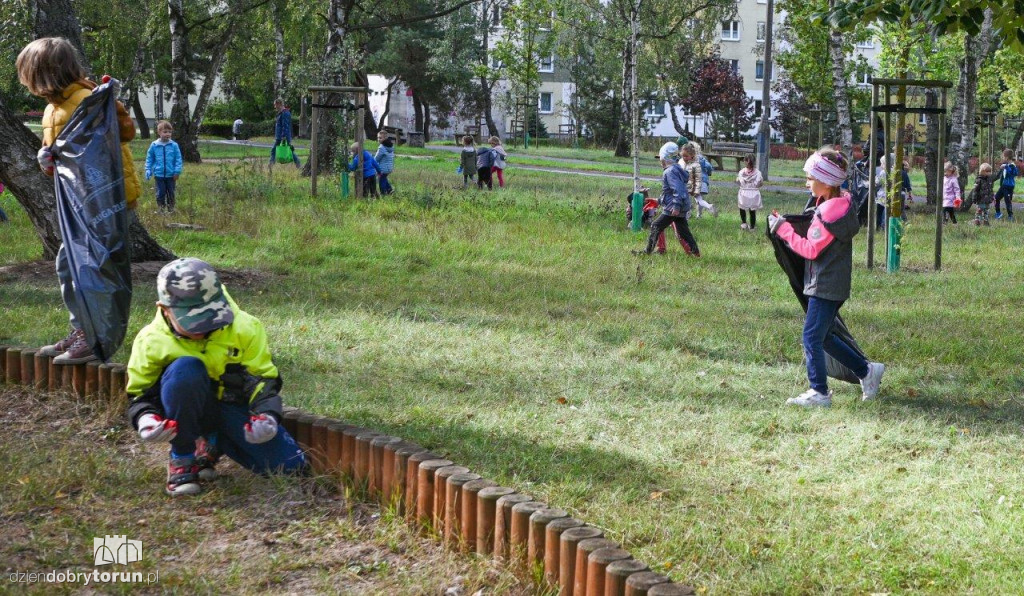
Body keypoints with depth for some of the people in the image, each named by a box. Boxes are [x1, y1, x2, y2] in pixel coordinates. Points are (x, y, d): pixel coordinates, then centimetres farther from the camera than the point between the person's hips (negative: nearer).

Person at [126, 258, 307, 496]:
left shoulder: (244, 328, -14)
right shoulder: (150, 342, -15)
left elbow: (263, 377, -7)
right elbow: (139, 393, -4)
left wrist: (267, 414, -27)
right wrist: (145, 417, -28)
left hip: (234, 407, 2)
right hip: (189, 410, -2)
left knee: (291, 466, -12)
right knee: (185, 369, -37)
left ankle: (213, 444, 13)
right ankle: (182, 458, -18)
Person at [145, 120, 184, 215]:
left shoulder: (174, 145, -6)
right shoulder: (154, 145, -4)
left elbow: (178, 159, -3)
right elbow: (149, 159, 5)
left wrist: (177, 171, -9)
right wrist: (148, 170, -1)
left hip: (171, 175, 0)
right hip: (159, 174, 0)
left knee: (171, 192, 11)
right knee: (160, 192, 5)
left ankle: (171, 207, 24)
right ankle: (161, 208, 17)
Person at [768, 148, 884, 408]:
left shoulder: (831, 211, -21)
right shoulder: (840, 205, 12)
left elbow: (812, 250, -19)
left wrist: (784, 230, -11)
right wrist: (786, 227, 8)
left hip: (825, 286, -10)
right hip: (832, 285, 10)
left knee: (812, 337, -4)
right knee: (823, 337, 18)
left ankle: (819, 393, 2)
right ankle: (866, 370, 25)